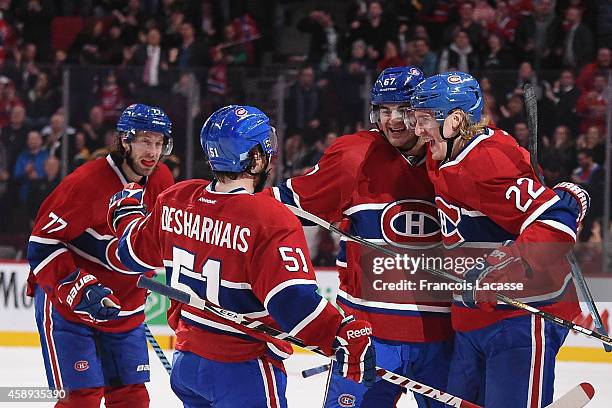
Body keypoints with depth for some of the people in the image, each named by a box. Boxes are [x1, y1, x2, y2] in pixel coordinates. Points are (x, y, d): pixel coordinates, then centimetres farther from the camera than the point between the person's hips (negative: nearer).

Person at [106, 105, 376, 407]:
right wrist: (346, 337, -34)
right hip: (244, 371, -7)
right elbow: (292, 300, -31)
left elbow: (137, 254, 18)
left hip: (186, 360, 7)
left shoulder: (174, 201, -1)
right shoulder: (272, 220, -21)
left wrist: (126, 210, 38)